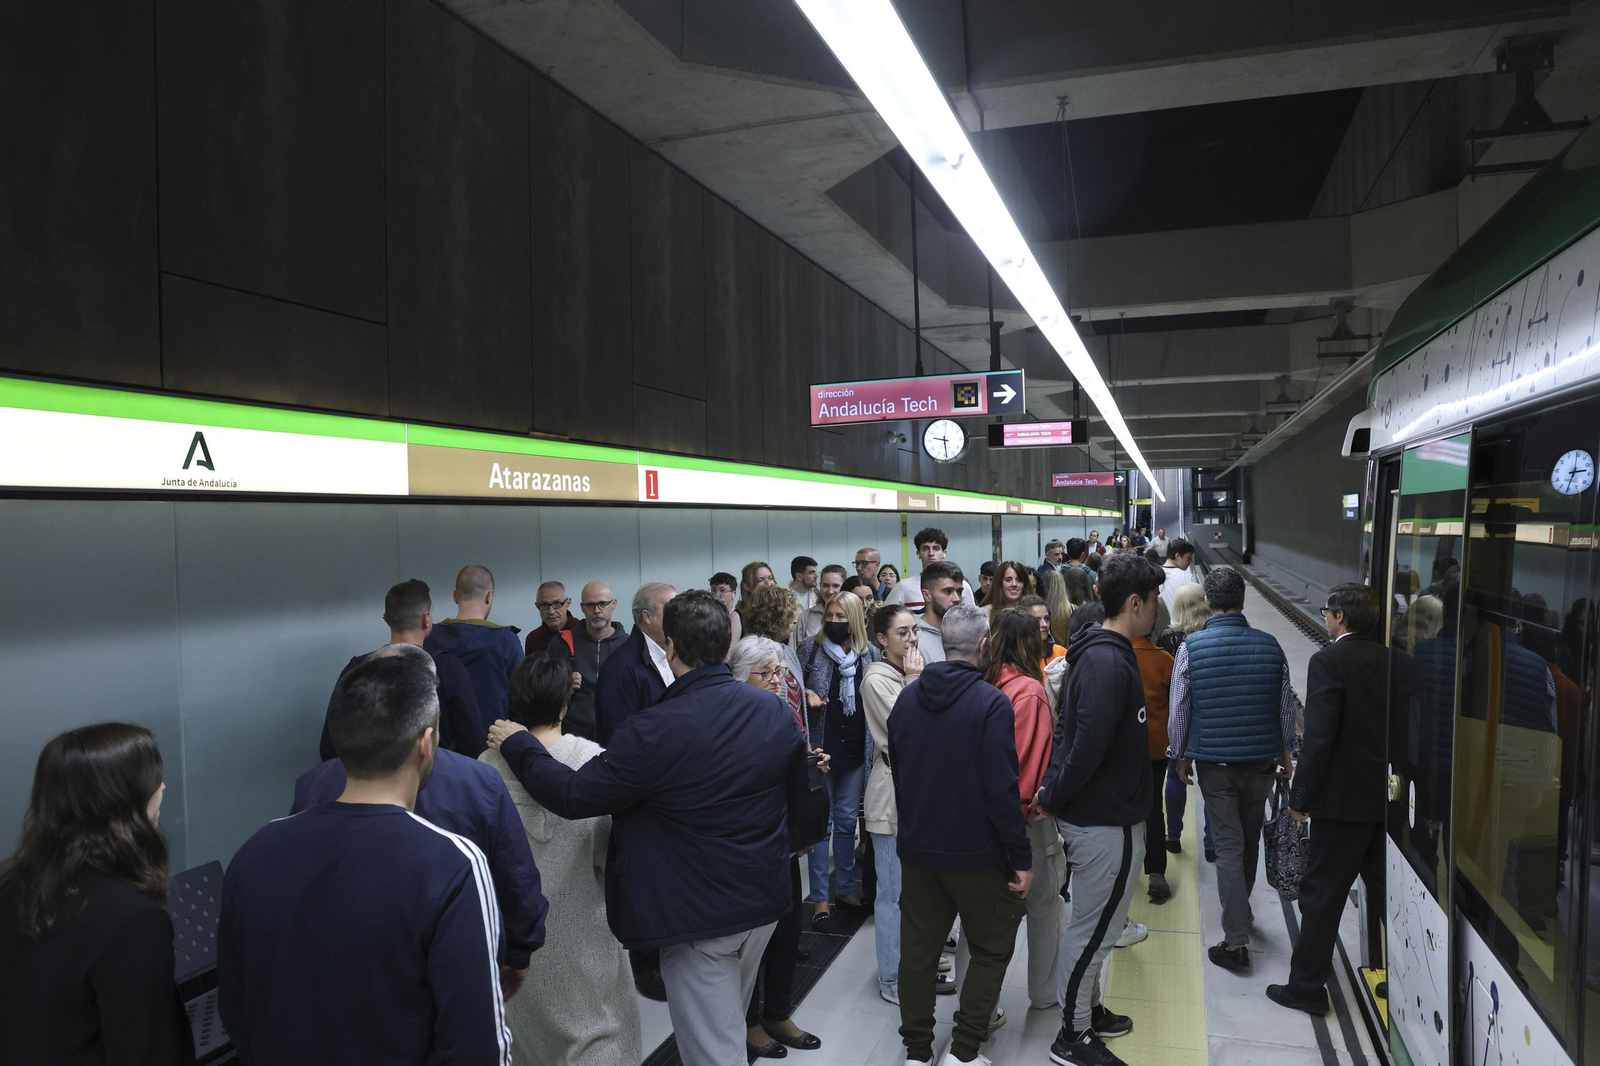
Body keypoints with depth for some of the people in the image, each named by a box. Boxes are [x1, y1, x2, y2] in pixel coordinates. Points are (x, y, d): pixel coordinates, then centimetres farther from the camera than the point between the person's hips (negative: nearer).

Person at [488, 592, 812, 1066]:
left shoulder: (653, 732, -26)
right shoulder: (774, 711, -6)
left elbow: (572, 795, -18)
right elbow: (798, 798, 6)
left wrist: (517, 743, -3)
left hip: (698, 916, -6)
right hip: (763, 901, 7)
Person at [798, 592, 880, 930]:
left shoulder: (870, 654, 2)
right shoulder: (810, 648, -5)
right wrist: (806, 695, -18)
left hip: (856, 749, 3)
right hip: (820, 747, -2)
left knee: (847, 819, 13)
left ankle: (845, 887, 28)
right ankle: (820, 897, 13)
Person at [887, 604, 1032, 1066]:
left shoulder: (907, 698, 2)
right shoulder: (991, 703, -18)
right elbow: (1001, 790, -20)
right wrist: (1021, 859, -11)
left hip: (916, 848, 5)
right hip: (975, 853, -5)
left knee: (918, 949, 14)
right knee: (992, 949, 13)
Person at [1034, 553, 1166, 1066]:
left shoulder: (1099, 652, 9)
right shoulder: (1110, 662, -25)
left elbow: (1068, 727, 14)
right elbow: (1088, 745, -28)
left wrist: (1054, 792, 9)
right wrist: (1052, 800, -16)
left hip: (1099, 815, 10)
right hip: (1106, 821, -10)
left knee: (1093, 924, 23)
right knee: (1092, 930, 5)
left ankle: (1088, 1010, 39)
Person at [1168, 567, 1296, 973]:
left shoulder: (1191, 647, -12)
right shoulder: (1269, 645, -4)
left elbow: (1179, 708, -7)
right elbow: (1286, 705, 5)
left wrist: (1180, 755, 6)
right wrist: (1286, 751, 20)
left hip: (1214, 760, -3)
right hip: (1260, 758, 3)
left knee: (1229, 846, 2)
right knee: (1250, 840, 20)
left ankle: (1236, 941, 1)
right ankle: (1240, 908, 41)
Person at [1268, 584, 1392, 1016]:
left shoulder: (1329, 661, -16)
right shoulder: (1394, 661, 4)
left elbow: (1318, 737, -19)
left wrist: (1300, 797, -11)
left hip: (1343, 798, -7)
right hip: (1389, 797, 7)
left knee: (1321, 893, 4)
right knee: (1384, 890, 18)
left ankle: (1307, 986, 12)